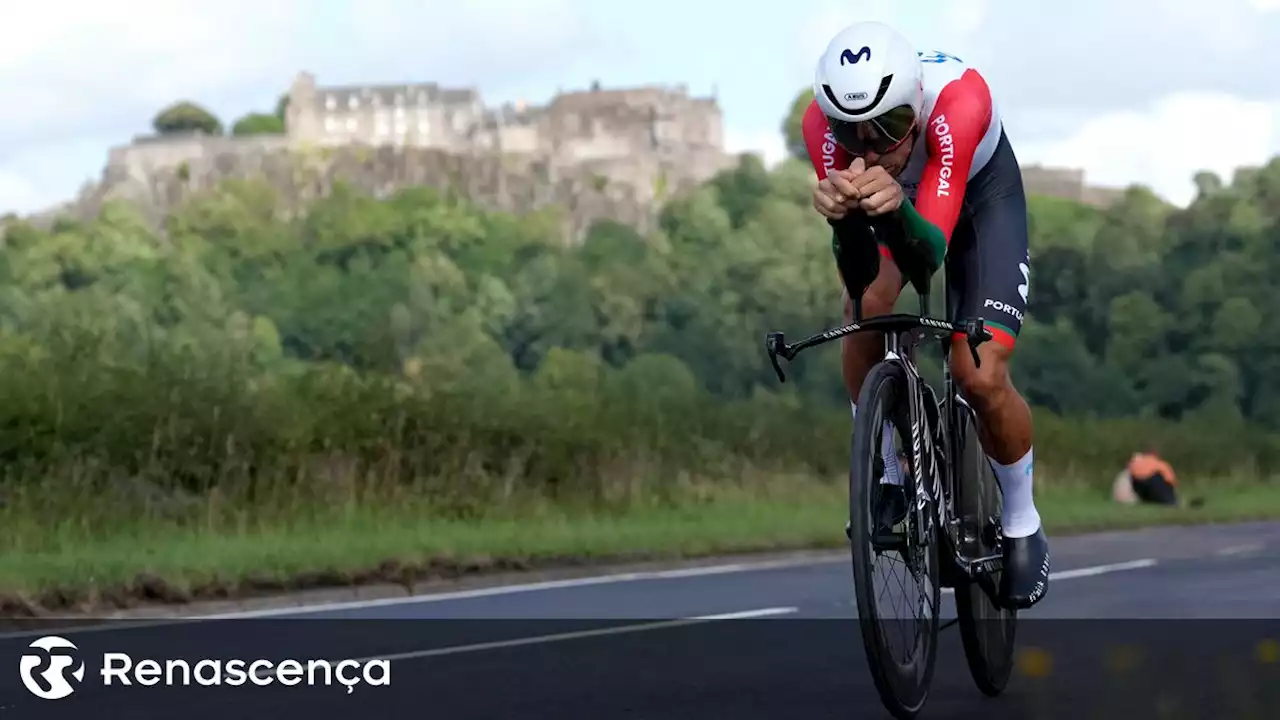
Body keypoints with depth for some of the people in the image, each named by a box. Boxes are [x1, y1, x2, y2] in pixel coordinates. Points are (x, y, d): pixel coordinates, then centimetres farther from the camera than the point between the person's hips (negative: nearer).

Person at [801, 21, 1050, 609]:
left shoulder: (960, 98, -42)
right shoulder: (823, 123, -35)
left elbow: (932, 248, -44)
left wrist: (897, 207, -66)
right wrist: (843, 212, -60)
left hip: (980, 190, -2)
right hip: (892, 191, 2)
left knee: (982, 378, -15)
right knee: (867, 304, -29)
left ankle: (1022, 521, 13)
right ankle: (884, 474, -5)